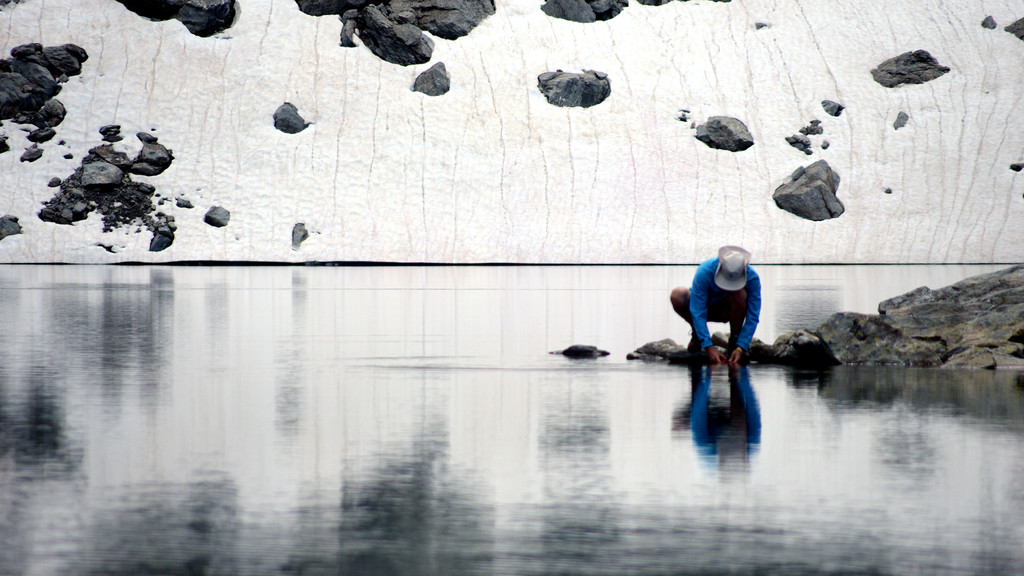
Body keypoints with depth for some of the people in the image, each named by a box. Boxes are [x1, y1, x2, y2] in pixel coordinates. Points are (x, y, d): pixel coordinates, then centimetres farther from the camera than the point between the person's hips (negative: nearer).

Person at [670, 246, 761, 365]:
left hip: (728, 310, 0)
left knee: (740, 294, -34)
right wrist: (708, 347, -39)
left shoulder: (752, 278, -27)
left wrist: (740, 348, -34)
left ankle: (735, 339, -12)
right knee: (677, 295, -31)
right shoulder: (705, 271, -33)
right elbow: (697, 312, -32)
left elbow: (753, 317, -25)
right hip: (705, 307, 0)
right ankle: (696, 333, -2)